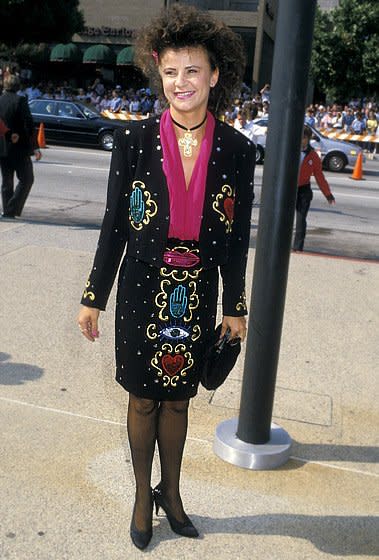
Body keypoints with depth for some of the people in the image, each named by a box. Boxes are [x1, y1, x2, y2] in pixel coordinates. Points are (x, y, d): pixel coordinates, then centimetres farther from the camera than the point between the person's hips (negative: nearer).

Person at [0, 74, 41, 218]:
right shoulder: (20, 100, -10)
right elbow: (28, 124, -15)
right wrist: (35, 147, -14)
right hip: (19, 148, -5)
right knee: (26, 179, 4)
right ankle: (12, 210, -7)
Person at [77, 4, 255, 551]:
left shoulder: (236, 149, -5)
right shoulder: (135, 139, -8)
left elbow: (237, 236, 1)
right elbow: (114, 224, -3)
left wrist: (236, 308, 5)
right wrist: (93, 297, 0)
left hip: (198, 297, 1)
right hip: (143, 293, -1)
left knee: (178, 399, 16)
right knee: (144, 399, 14)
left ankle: (171, 494, 38)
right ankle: (143, 496, 36)